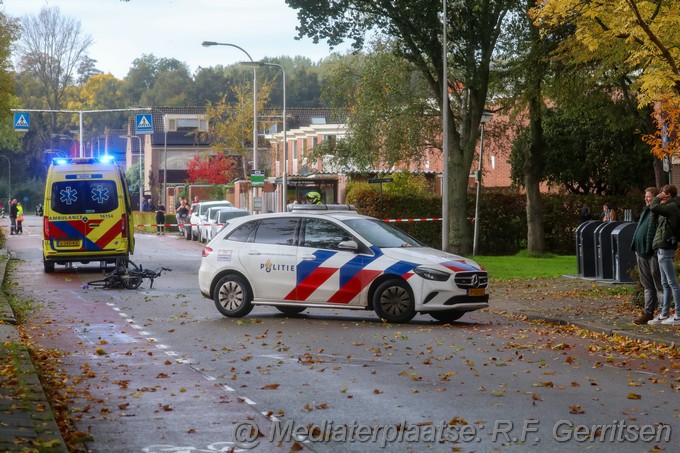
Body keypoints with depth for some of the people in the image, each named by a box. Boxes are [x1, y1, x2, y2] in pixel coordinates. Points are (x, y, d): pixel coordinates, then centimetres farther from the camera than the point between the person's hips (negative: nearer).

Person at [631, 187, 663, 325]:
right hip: (641, 252, 9)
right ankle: (648, 313, 15)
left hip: (653, 253, -9)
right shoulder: (645, 211, 19)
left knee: (659, 285, -5)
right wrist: (635, 247, 19)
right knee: (647, 285, 12)